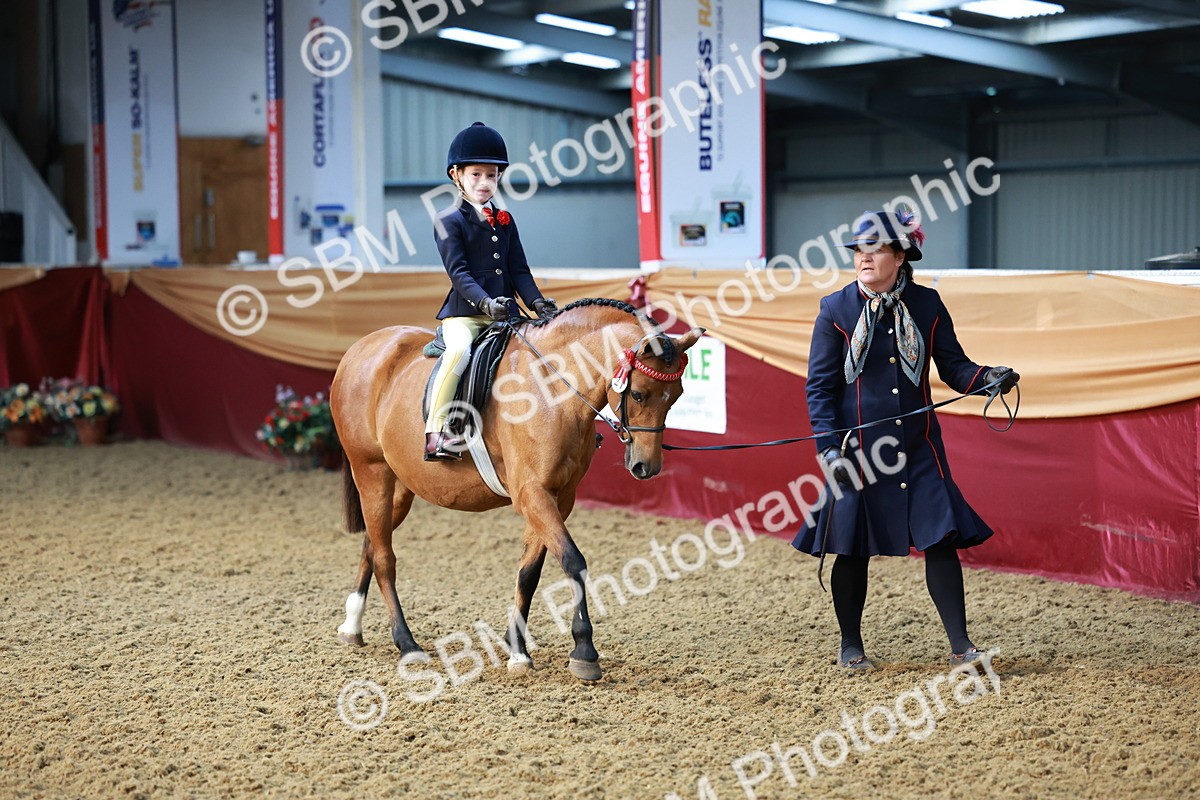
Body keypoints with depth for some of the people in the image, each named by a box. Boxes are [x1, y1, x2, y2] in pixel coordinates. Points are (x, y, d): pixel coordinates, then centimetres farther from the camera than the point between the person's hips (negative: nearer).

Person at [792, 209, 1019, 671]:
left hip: (918, 446, 1)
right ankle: (851, 646, 23)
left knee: (941, 538, -4)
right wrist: (829, 444, -13)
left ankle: (960, 645, 5)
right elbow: (819, 385, -3)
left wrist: (986, 378, -16)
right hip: (857, 448, -1)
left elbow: (953, 366, 5)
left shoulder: (926, 305, 2)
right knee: (852, 548, 6)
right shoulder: (836, 310, -3)